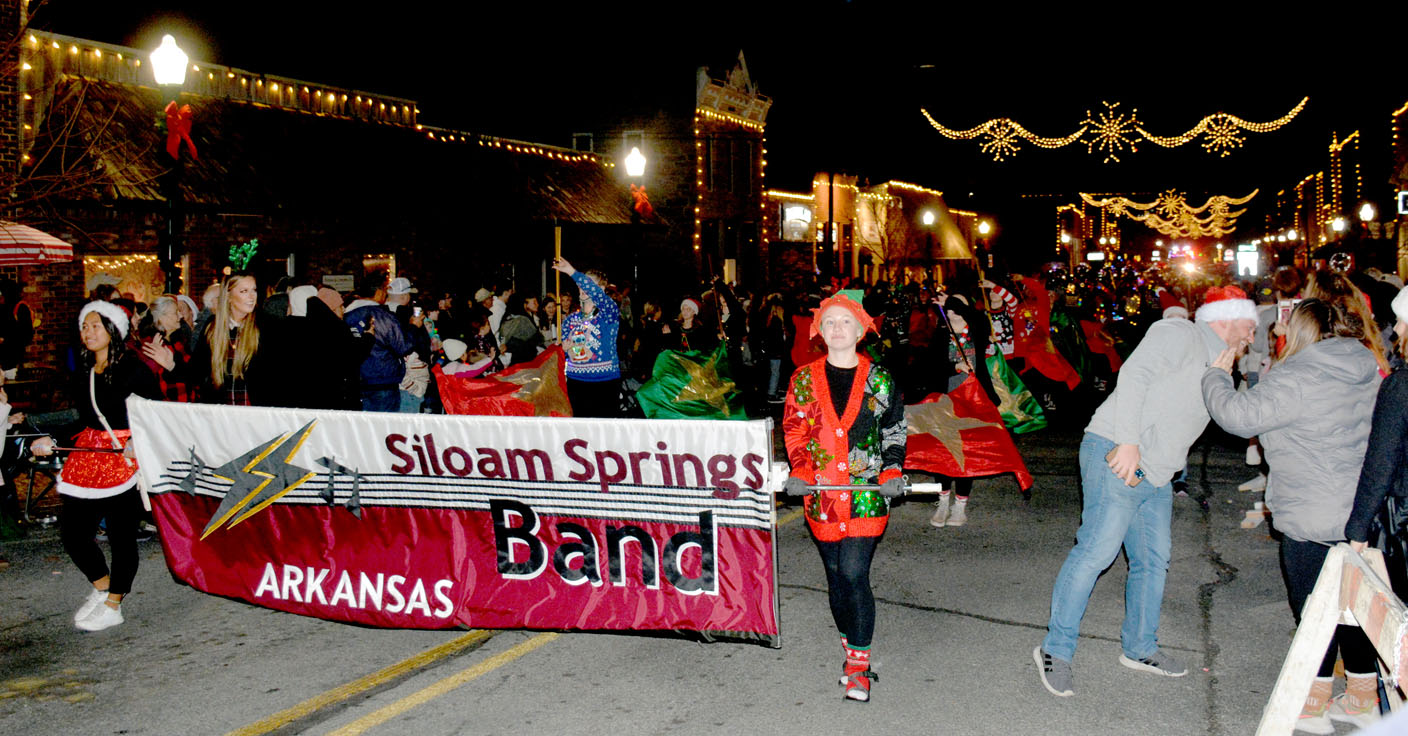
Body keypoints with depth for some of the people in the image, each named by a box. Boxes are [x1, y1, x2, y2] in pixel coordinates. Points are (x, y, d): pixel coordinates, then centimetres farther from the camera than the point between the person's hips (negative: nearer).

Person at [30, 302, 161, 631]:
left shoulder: (134, 369, -8)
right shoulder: (85, 374, 12)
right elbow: (85, 421, 21)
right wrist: (52, 440, 14)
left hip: (126, 458, -7)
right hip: (88, 455, 7)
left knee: (121, 535, 0)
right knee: (72, 531, 8)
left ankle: (113, 606, 15)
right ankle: (101, 587, 31)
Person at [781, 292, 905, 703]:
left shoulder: (879, 379, 6)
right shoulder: (804, 379, 7)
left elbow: (895, 431, 12)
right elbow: (793, 431, 4)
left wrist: (893, 472, -2)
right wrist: (799, 472, -11)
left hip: (867, 493, -2)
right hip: (821, 492, 2)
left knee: (854, 573, -10)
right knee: (836, 575, 11)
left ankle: (858, 667, 0)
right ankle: (852, 650, 29)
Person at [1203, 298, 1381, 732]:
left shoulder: (1296, 378, -20)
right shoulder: (1367, 370, 7)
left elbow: (1241, 416, -22)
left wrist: (1217, 377, -5)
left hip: (1314, 520, -8)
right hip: (1363, 513, 8)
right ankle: (1364, 695, 31)